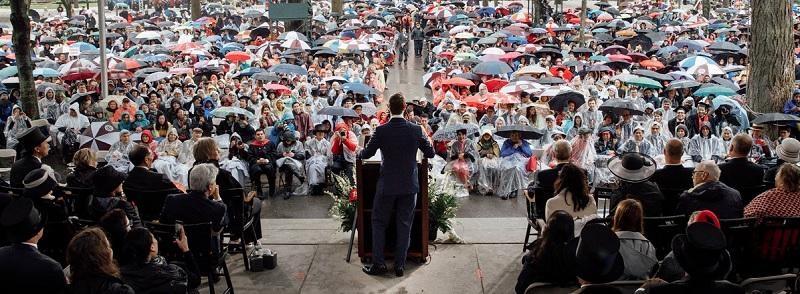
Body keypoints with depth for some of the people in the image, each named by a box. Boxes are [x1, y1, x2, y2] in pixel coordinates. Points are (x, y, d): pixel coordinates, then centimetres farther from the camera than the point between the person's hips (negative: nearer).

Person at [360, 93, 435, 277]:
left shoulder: (381, 131, -12)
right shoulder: (416, 130, -7)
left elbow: (367, 154, -3)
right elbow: (430, 153, 3)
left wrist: (360, 153, 20)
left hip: (387, 185, -2)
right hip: (409, 185, 2)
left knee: (379, 223, 11)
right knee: (404, 225, 10)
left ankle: (378, 264, 9)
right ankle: (400, 265, 13)